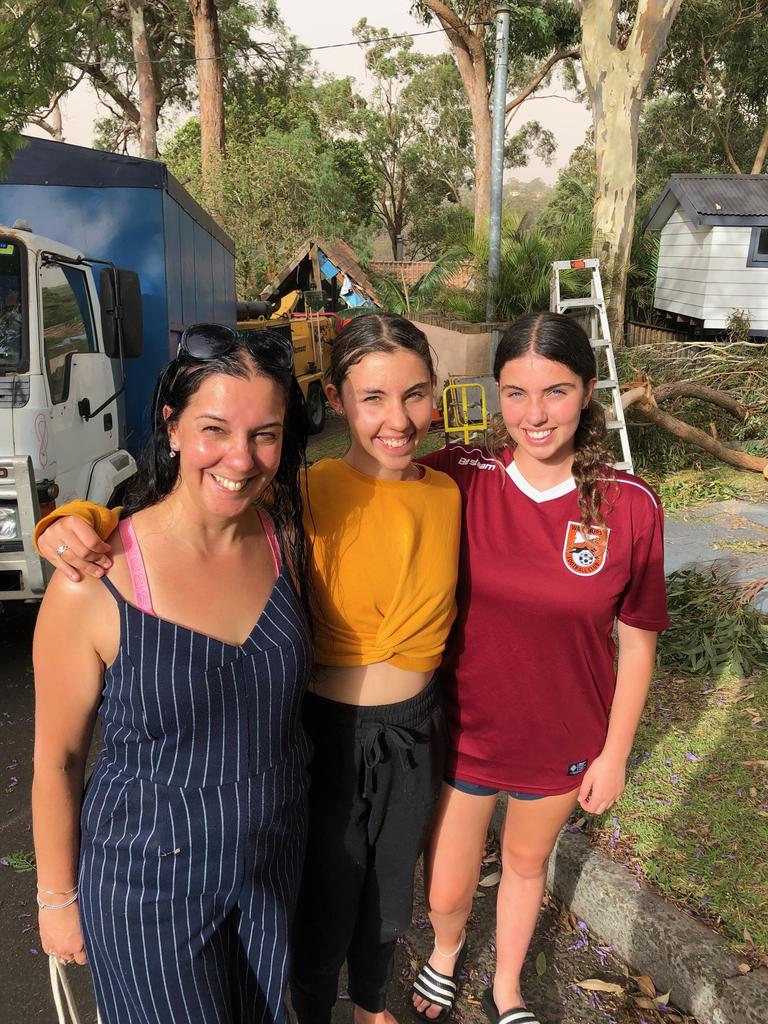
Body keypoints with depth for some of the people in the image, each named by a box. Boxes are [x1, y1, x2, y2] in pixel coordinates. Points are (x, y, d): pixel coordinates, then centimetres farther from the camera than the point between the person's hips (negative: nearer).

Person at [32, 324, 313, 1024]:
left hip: (275, 861, 4)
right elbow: (58, 758, -12)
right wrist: (58, 898, -2)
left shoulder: (287, 540, -11)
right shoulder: (93, 585, -25)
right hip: (150, 882, -4)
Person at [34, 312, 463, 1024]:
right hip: (327, 734, -4)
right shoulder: (302, 495, -20)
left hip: (414, 737, 5)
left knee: (389, 899, 28)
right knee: (324, 912, 19)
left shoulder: (447, 494, -6)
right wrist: (80, 521, -36)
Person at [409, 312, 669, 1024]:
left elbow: (636, 640, -6)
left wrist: (614, 753, -1)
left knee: (526, 862, 26)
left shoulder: (629, 506, -17)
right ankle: (446, 950, 56)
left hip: (563, 740, 1)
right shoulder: (456, 479, -18)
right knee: (446, 891, 16)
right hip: (464, 729, 0)